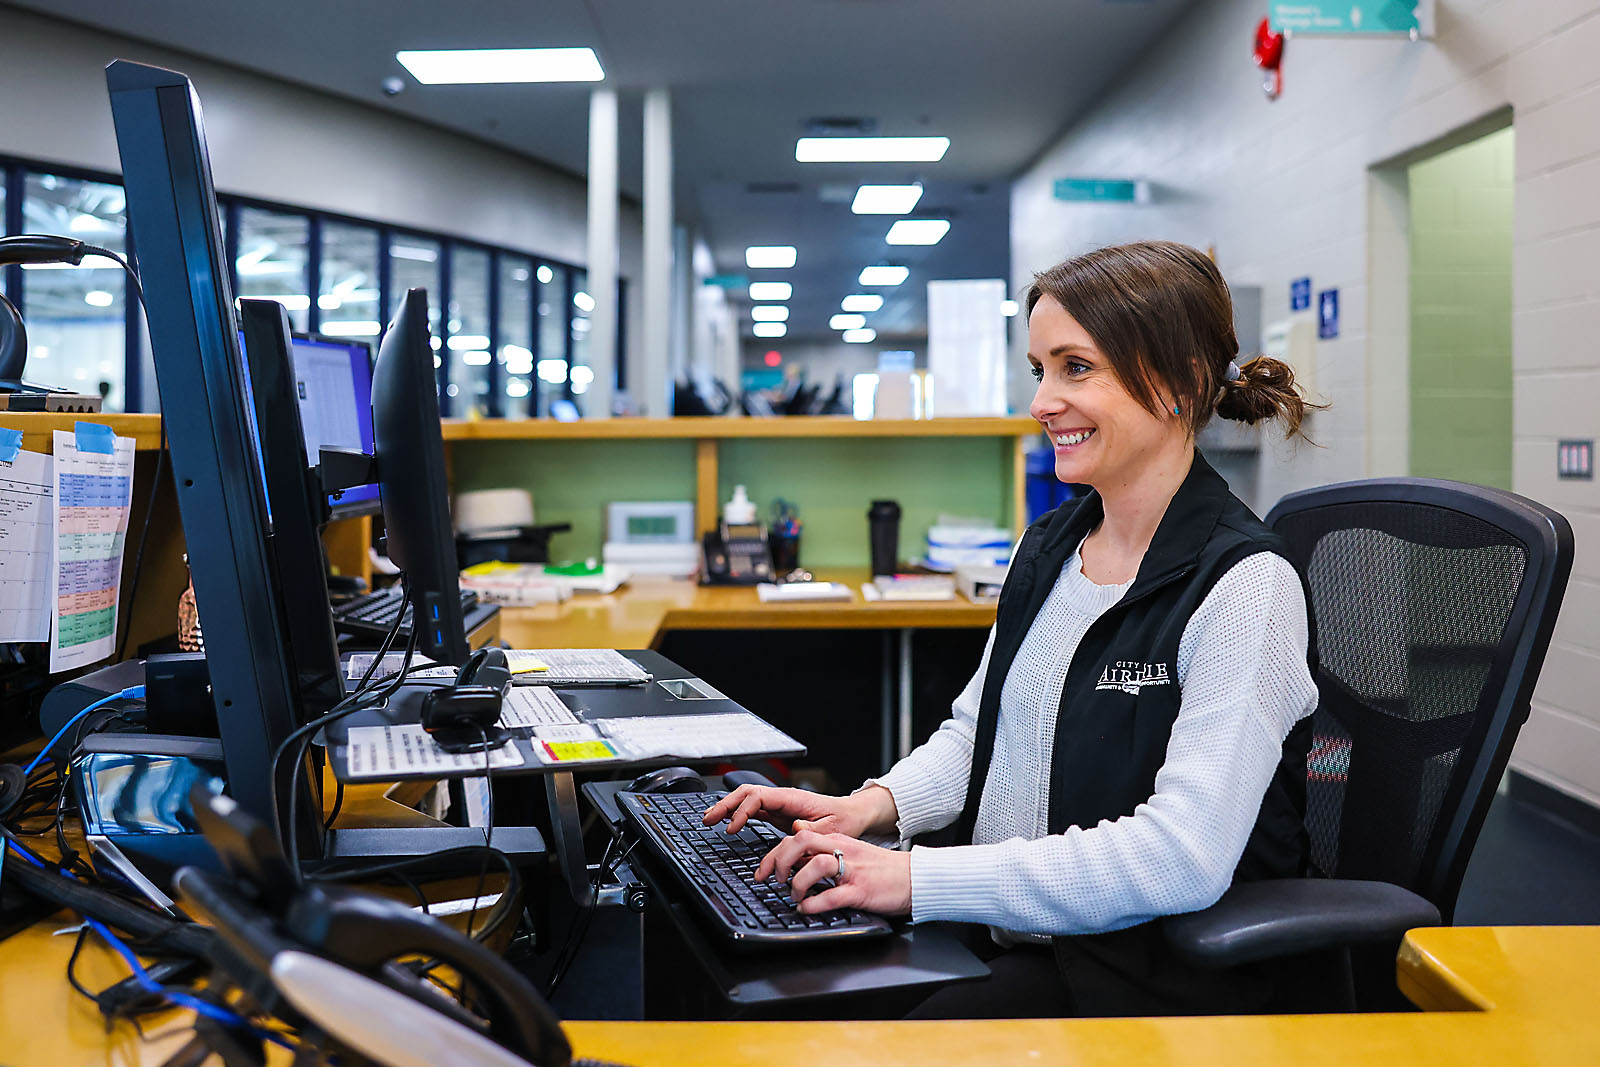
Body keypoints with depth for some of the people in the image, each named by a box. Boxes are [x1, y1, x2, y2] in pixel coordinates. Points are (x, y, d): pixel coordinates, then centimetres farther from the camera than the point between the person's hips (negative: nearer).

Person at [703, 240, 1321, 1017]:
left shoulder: (1244, 586, -17)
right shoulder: (1046, 547, 10)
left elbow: (1183, 856, -25)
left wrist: (921, 878, -28)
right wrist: (878, 802, -4)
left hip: (1142, 973, -7)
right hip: (989, 934, 7)